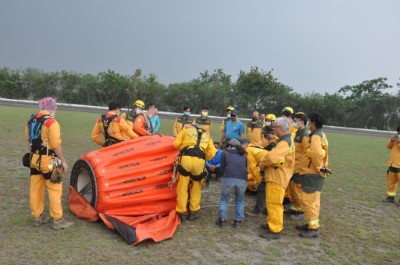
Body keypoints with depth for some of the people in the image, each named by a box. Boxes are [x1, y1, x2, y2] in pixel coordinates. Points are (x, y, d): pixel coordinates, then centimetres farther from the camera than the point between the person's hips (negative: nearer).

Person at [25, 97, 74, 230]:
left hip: (34, 159, 8)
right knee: (55, 189, 0)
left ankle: (37, 217, 26)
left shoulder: (30, 121, 9)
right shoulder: (51, 122, -16)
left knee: (36, 189, 14)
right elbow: (56, 144, -19)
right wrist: (63, 161, -13)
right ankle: (57, 220, 4)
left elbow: (29, 140, 13)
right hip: (48, 161, -8)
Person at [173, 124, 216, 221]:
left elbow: (176, 144, 12)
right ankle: (194, 212, 25)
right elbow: (211, 153, 13)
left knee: (182, 187, 10)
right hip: (199, 161, 2)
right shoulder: (207, 135, 27)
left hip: (186, 158, -1)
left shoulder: (186, 129, 22)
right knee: (196, 188, 19)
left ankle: (182, 213, 15)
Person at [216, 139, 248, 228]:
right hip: (242, 179, 2)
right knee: (240, 200, 23)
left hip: (228, 178, -2)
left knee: (224, 198, 19)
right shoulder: (244, 154, 28)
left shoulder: (225, 152, 22)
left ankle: (222, 219, 16)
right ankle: (238, 220, 21)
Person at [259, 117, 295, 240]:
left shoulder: (284, 142, -21)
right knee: (273, 203, 21)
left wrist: (262, 163, -14)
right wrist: (265, 163, -1)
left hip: (277, 177, -11)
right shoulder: (287, 140, 14)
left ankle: (275, 231, 4)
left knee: (274, 203, -4)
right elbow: (276, 156, 17)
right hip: (276, 176, 11)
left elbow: (272, 157, -34)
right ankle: (273, 224, 33)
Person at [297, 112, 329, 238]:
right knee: (313, 200, 17)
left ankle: (314, 228, 0)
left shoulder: (315, 136, -18)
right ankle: (312, 224, 28)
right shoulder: (321, 135, 15)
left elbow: (317, 153, -33)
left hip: (312, 174, -10)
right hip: (315, 173, 10)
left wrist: (318, 168, -22)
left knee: (308, 200, -6)